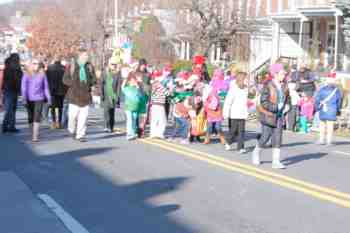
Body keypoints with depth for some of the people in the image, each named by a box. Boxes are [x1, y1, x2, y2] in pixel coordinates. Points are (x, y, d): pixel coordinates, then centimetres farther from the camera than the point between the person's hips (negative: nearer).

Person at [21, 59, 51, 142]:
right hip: (29, 99, 1)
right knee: (31, 117, 9)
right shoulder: (26, 75, -1)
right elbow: (23, 87, -4)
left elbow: (46, 87, 9)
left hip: (39, 98, 0)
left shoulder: (42, 74, 3)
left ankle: (35, 136, -14)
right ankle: (32, 134, 23)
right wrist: (24, 98, -13)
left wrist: (49, 98, 10)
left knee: (37, 117, -12)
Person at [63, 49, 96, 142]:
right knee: (73, 115, -2)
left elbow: (94, 79, 14)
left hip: (85, 95, 2)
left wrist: (89, 84, -6)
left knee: (83, 116, -2)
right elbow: (65, 79, 2)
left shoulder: (89, 66, 8)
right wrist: (74, 84, -12)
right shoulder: (72, 66, 0)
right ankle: (72, 130, 26)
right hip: (74, 95, -2)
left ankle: (80, 135, 6)